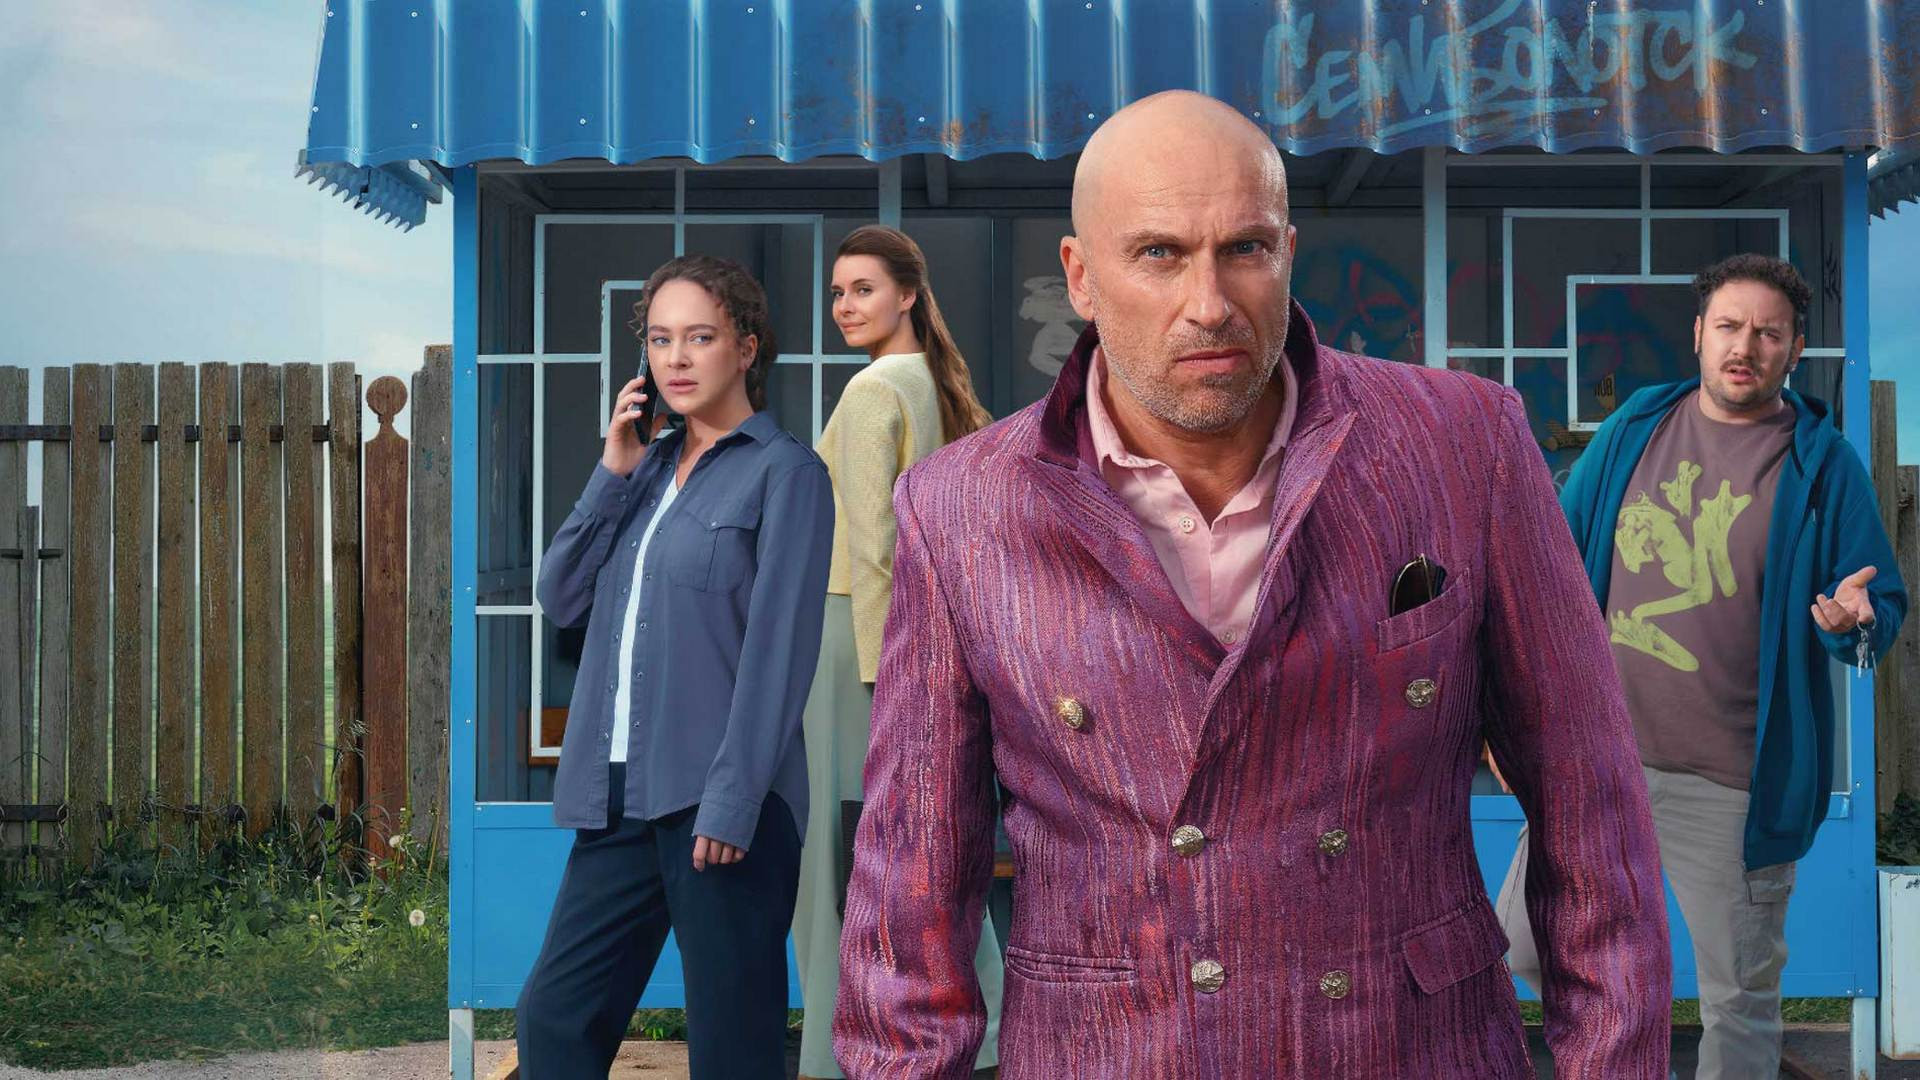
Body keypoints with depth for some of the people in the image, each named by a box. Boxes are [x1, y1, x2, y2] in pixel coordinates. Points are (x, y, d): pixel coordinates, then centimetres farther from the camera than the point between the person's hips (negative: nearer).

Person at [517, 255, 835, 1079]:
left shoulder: (785, 472, -3)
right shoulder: (649, 466, 16)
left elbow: (780, 648, -11)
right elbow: (561, 598, 10)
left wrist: (732, 800, -17)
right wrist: (614, 472, 2)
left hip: (718, 797, -6)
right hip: (620, 798, 7)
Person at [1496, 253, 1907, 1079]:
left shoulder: (1823, 465, -4)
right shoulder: (1634, 429, 6)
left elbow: (1885, 607, -1)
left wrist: (1855, 619, -24)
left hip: (1730, 785, -3)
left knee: (1739, 1002, 8)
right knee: (1525, 947, 9)